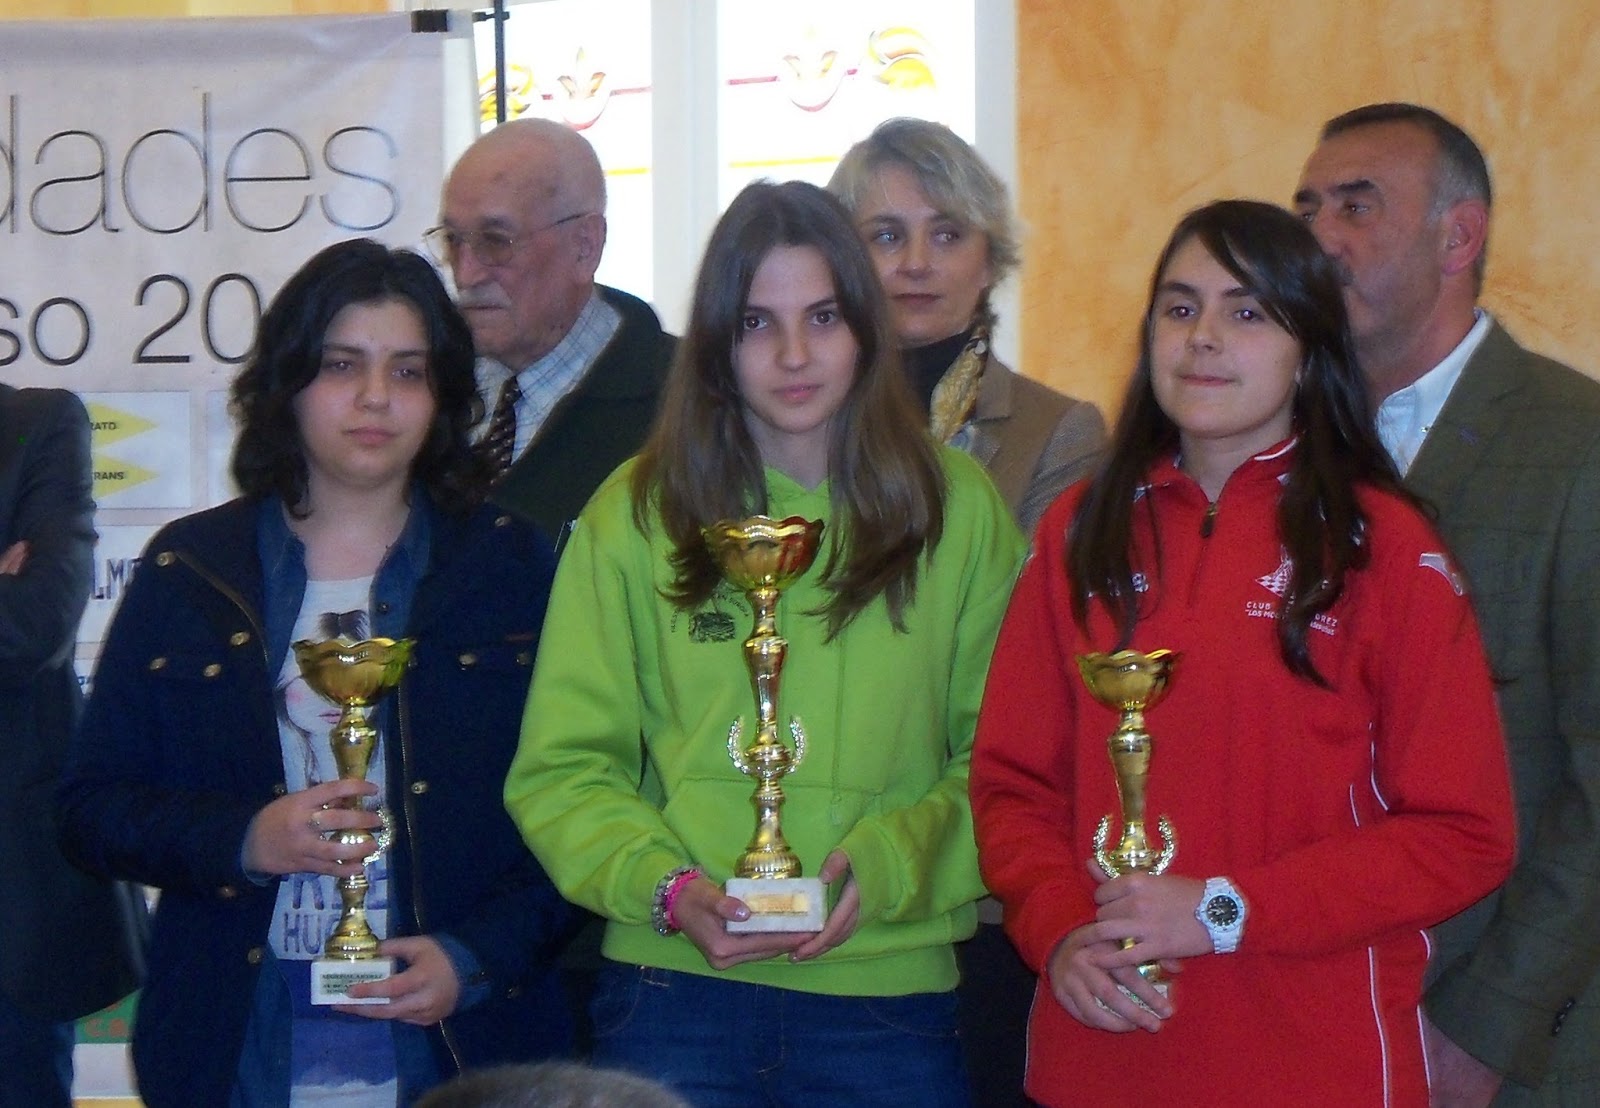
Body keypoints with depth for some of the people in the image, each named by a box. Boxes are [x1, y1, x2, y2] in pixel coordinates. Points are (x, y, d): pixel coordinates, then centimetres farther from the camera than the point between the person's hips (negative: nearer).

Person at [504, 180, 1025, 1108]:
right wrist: (665, 885, -12)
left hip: (891, 999, 1)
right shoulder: (637, 513, 4)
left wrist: (884, 866, -12)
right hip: (678, 992, 0)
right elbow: (563, 769, 4)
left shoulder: (959, 508, 5)